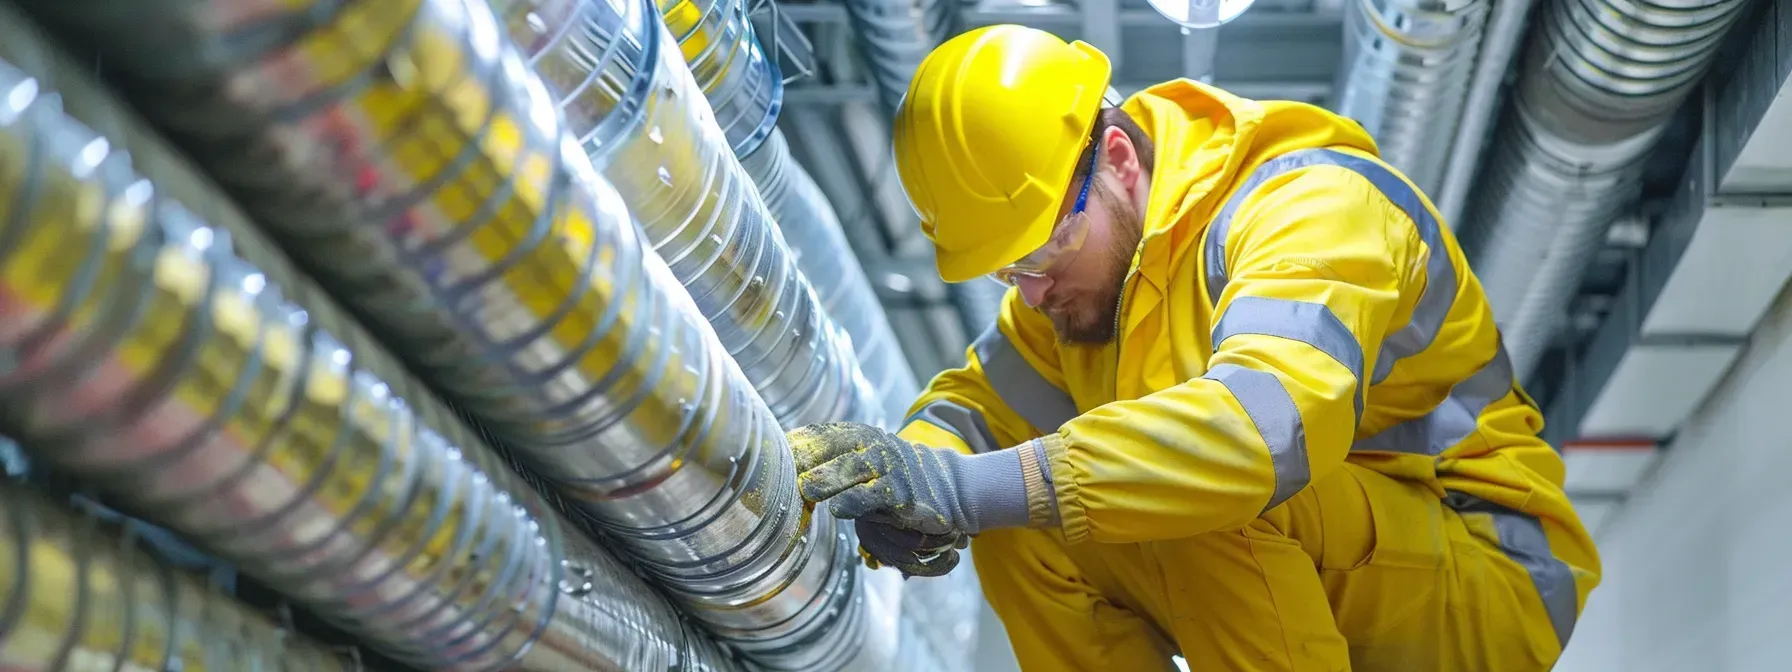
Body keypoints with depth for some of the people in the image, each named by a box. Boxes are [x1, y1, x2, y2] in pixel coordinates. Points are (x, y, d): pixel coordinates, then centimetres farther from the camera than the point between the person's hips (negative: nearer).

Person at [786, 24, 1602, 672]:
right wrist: (916, 470, -24)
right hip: (1301, 573, 8)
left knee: (1211, 500, -34)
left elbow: (1266, 422, -42)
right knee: (1018, 524, -8)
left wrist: (980, 485, -48)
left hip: (1488, 578, -8)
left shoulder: (1311, 202, -24)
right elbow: (982, 401, 3)